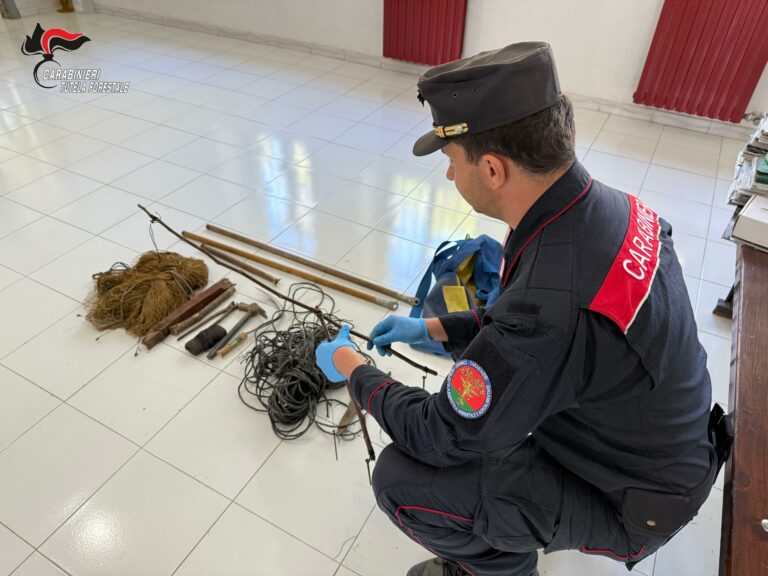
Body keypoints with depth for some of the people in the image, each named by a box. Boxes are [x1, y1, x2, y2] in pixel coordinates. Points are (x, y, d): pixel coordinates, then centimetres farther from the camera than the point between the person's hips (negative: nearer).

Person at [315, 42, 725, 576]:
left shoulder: (553, 307, -40)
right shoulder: (609, 206, -13)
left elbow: (440, 438, -25)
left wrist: (353, 369, -9)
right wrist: (431, 328, 5)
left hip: (627, 503, -7)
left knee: (401, 479, -14)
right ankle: (501, 531, 32)